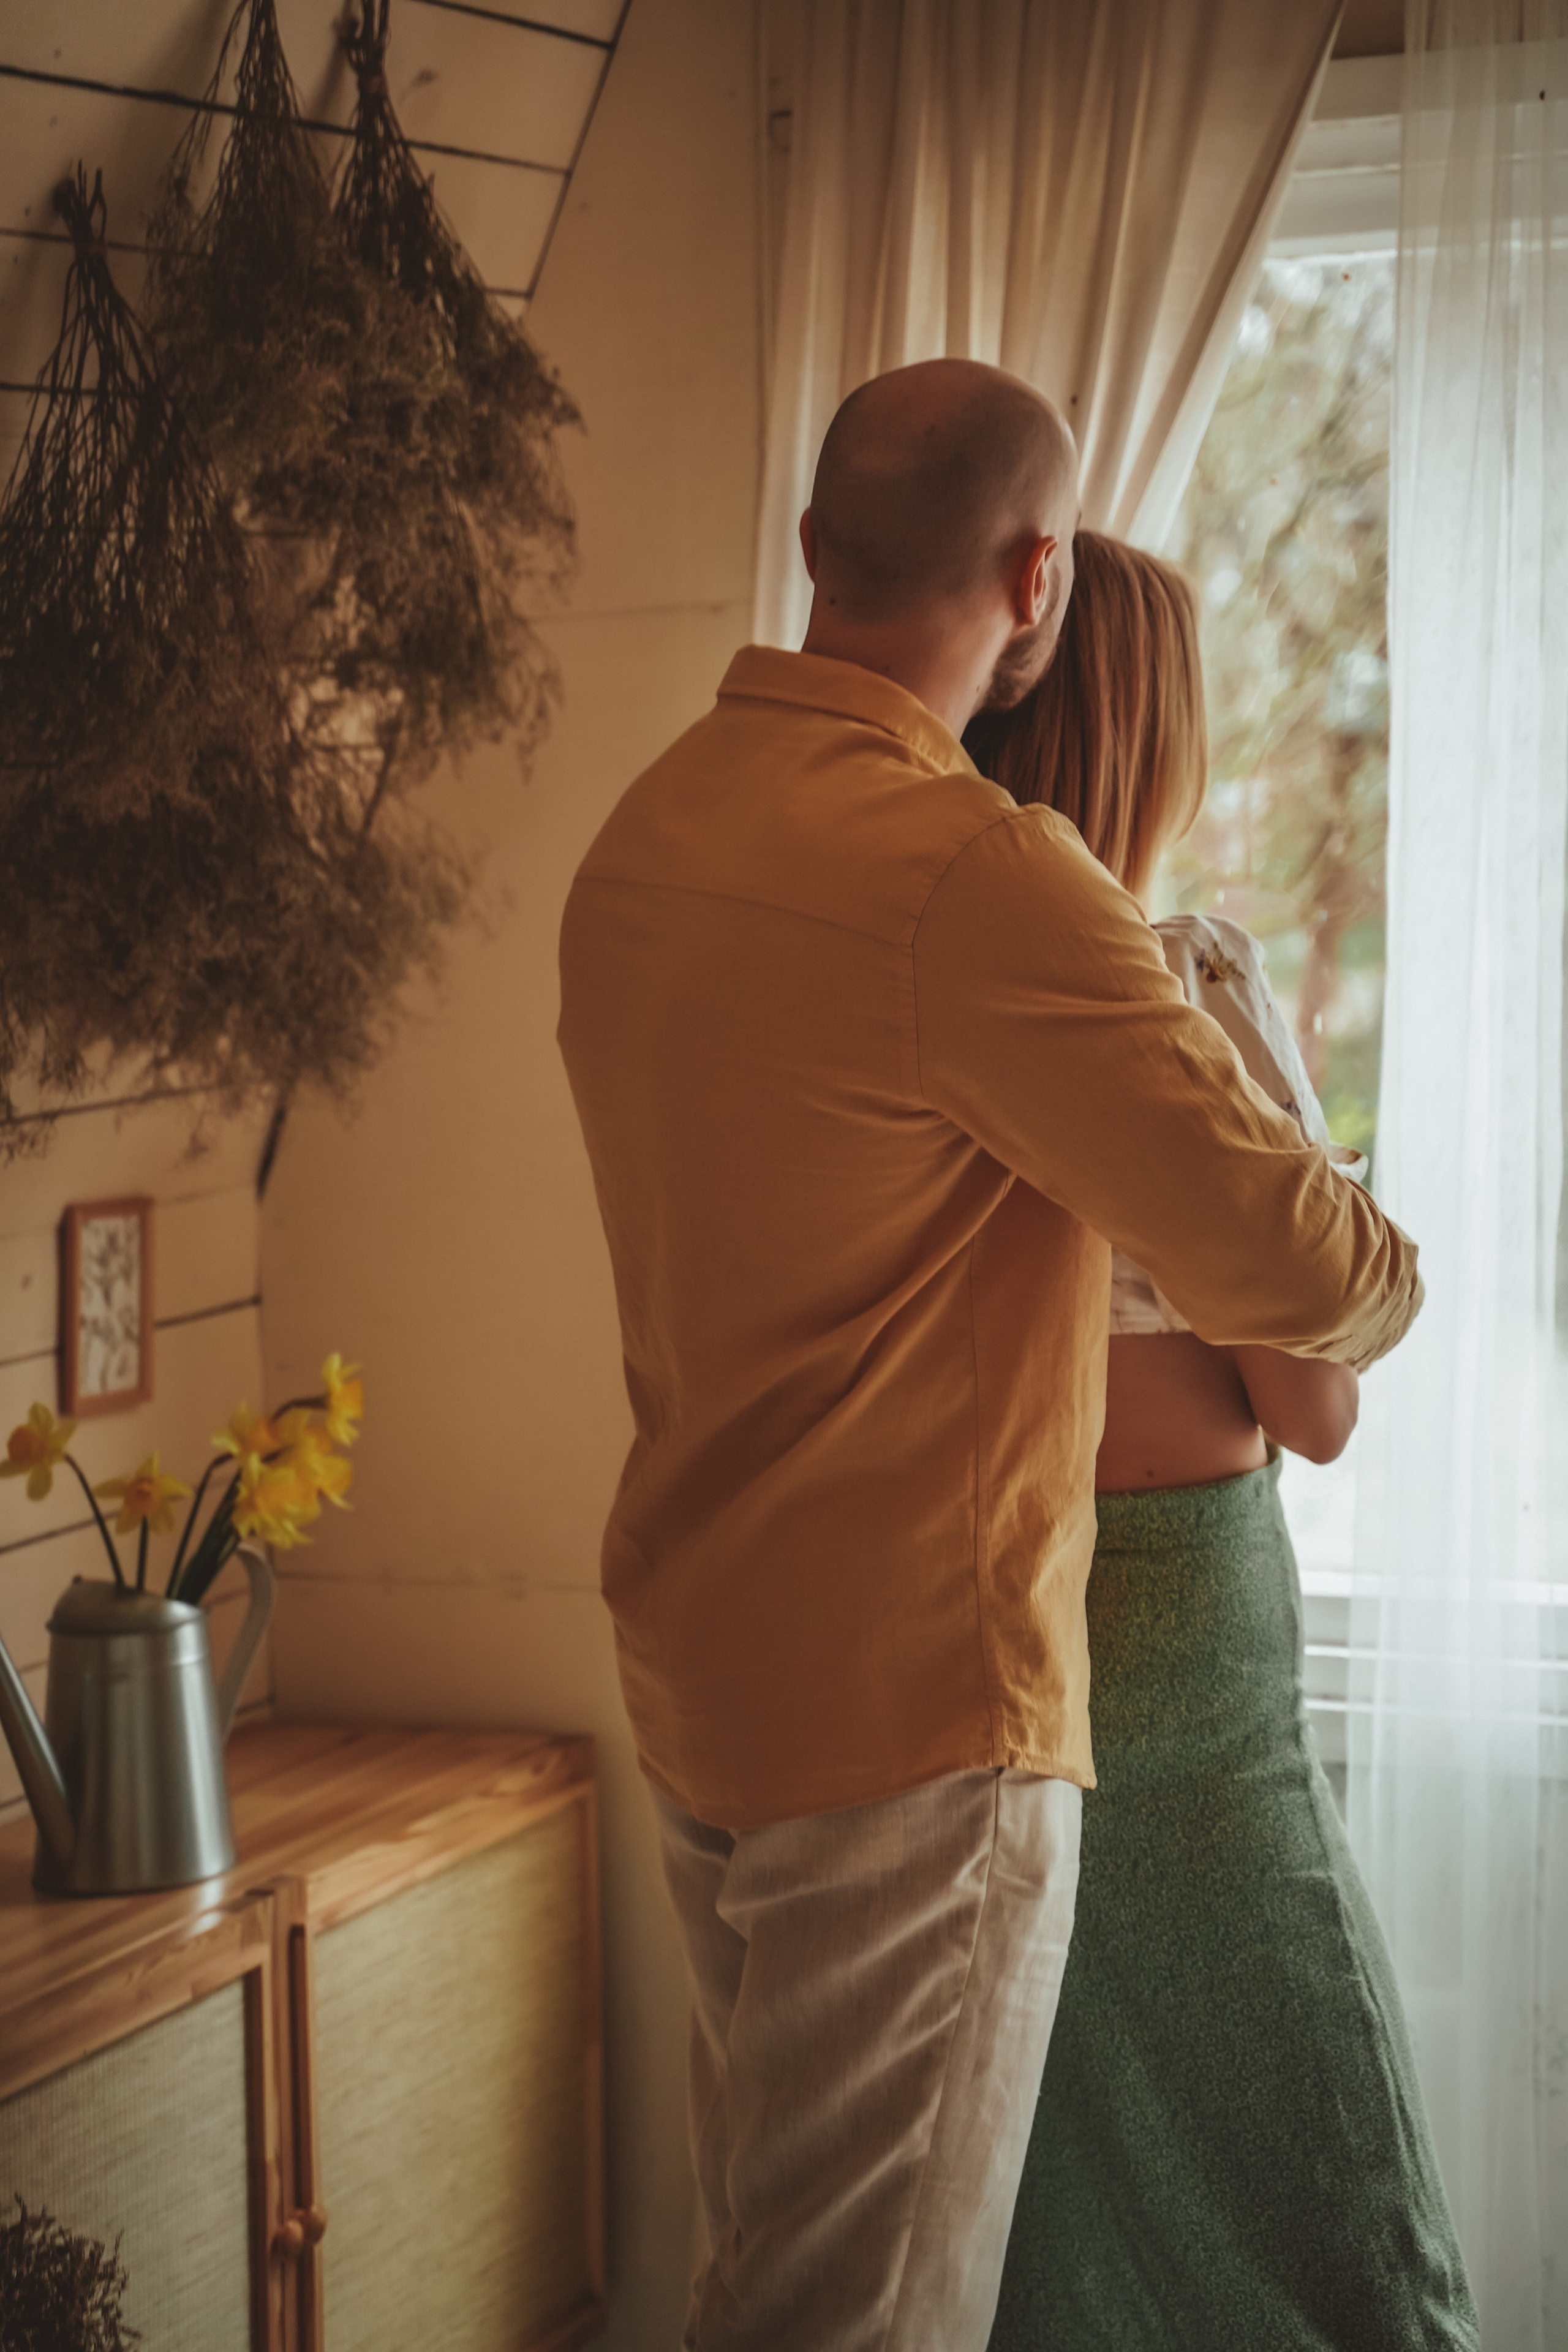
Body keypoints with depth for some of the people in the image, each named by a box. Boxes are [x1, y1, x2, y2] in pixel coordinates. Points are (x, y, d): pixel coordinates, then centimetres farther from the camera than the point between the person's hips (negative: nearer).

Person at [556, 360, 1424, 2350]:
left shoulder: (647, 827, 8)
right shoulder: (966, 874, -22)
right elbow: (1289, 1262, -21)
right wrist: (1382, 1281, 3)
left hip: (698, 1665, 9)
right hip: (908, 1709, -9)